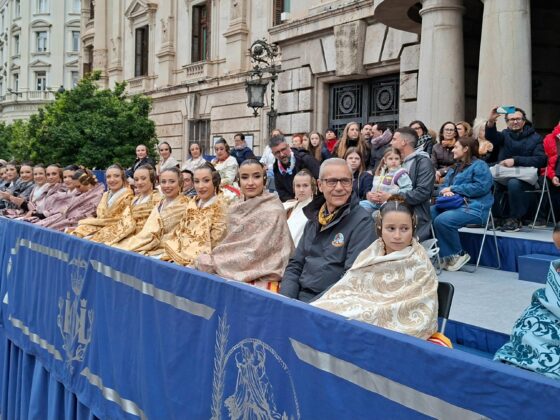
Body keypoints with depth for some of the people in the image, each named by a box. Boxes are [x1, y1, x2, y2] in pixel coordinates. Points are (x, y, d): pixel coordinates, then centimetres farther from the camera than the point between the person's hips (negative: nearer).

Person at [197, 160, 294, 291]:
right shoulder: (236, 209, 8)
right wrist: (210, 260, -6)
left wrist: (213, 262, -12)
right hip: (234, 274, 6)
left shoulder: (273, 211, -10)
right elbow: (230, 245, 13)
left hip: (261, 280, -6)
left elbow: (256, 254, -15)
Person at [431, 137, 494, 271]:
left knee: (442, 220, -31)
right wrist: (445, 191, -7)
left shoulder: (479, 165, -1)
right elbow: (444, 185, 20)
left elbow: (481, 187, -15)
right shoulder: (455, 168, 25)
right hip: (453, 204, 9)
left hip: (473, 208, -9)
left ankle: (459, 254, -12)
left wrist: (453, 189, -11)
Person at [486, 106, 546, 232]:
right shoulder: (505, 135, 17)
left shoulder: (535, 138, 9)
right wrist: (491, 122, -30)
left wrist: (515, 160, -16)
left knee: (513, 183, -37)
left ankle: (515, 219, -18)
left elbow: (540, 160, -5)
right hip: (503, 175, 3)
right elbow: (492, 136, -7)